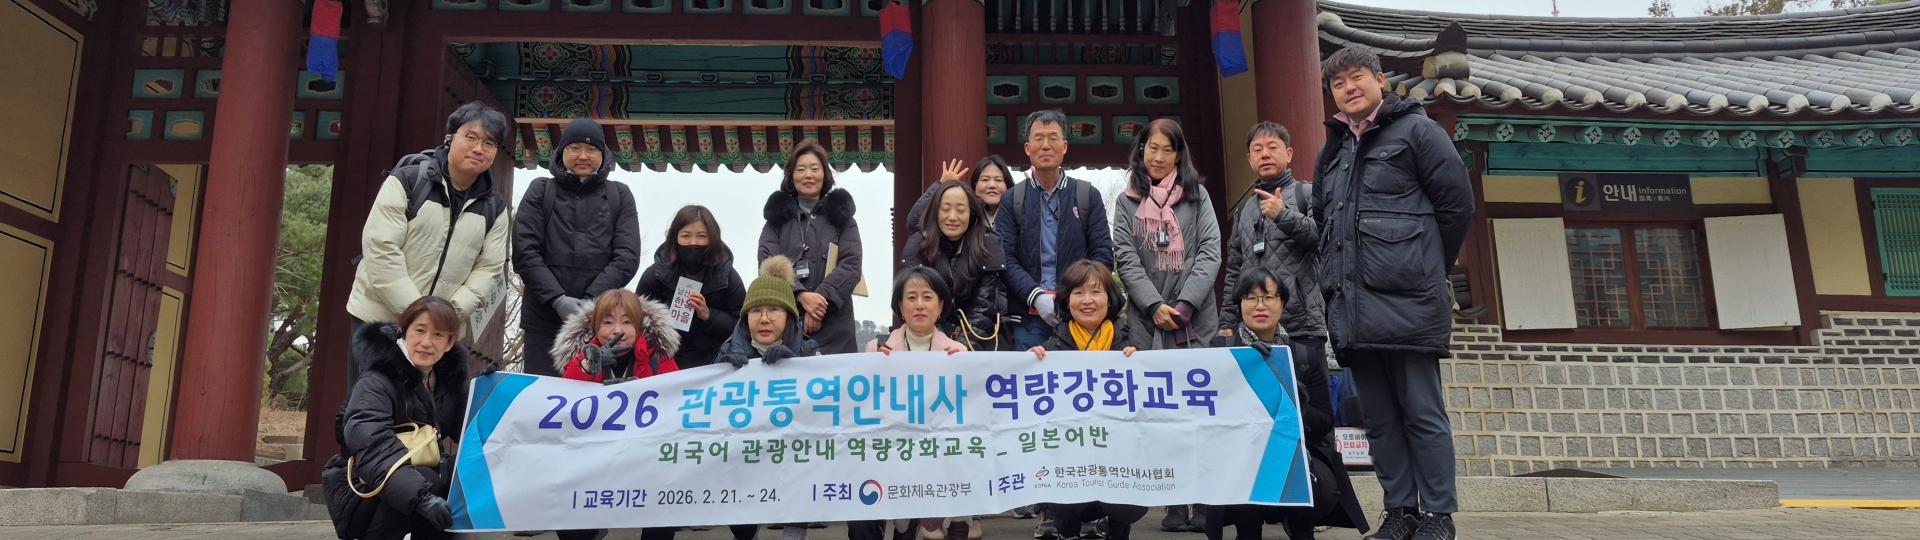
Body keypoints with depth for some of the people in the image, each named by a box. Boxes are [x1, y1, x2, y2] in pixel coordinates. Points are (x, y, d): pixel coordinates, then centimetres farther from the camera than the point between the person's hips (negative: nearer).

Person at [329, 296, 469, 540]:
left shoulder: (450, 378, 2)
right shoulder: (376, 383, -19)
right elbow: (374, 449, -35)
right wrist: (420, 497, -48)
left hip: (419, 481, 7)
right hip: (362, 494, -7)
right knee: (428, 480, -33)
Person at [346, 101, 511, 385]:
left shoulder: (494, 209, 6)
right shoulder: (407, 181, -6)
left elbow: (489, 268, 2)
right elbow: (380, 250, -13)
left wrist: (454, 311, -14)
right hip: (378, 318, -3)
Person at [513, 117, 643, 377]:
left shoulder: (619, 195, 11)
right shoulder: (540, 191, 11)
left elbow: (627, 257, 1)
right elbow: (525, 253, 1)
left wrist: (590, 301, -11)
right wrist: (557, 299, -12)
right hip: (544, 318, 0)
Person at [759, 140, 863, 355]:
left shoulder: (841, 215, 11)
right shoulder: (778, 215, 13)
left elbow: (851, 265, 0)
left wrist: (821, 298, -15)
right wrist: (801, 295, -16)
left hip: (833, 324, 0)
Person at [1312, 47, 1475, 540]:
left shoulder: (1416, 130, 1)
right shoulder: (1332, 151, 19)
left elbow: (1457, 203, -1)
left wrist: (1424, 268, 4)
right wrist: (1340, 272, 14)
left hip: (1406, 302, -6)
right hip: (1351, 305, 6)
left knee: (1423, 414, -2)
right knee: (1380, 419, 9)